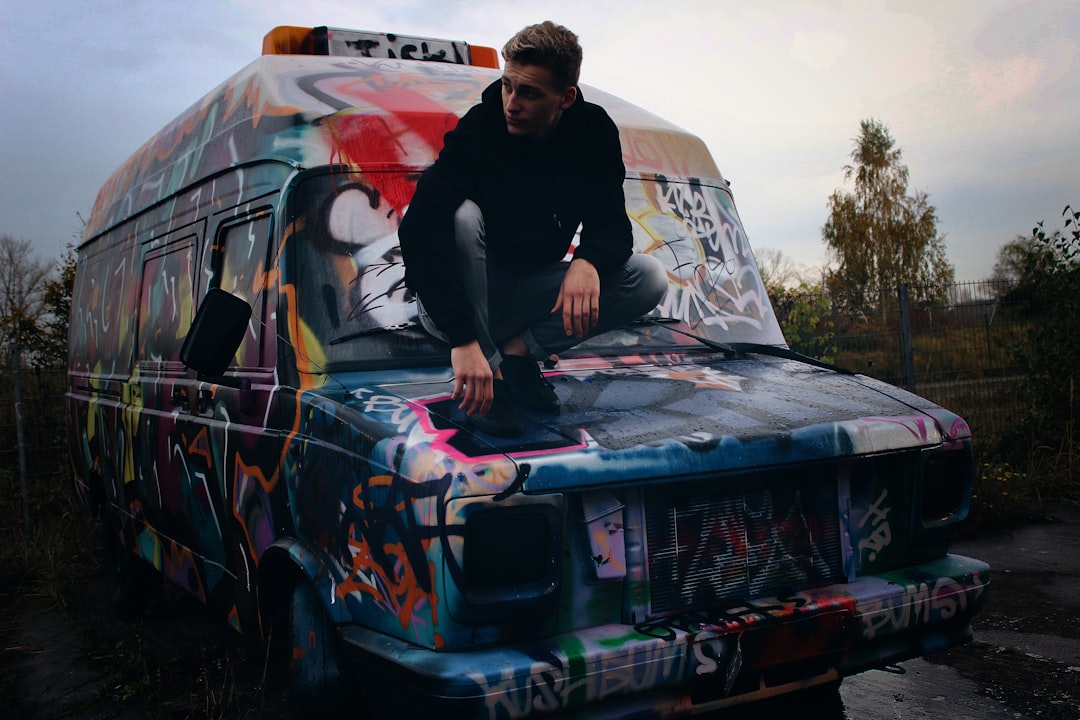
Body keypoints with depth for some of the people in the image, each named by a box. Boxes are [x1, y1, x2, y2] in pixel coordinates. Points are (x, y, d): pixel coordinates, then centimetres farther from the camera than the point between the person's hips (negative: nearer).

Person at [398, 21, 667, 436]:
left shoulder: (594, 133, -9)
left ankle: (517, 349, -9)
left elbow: (609, 221, -7)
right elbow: (419, 234, -33)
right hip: (453, 302, -4)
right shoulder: (478, 130, -22)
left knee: (649, 279, -13)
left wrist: (589, 261, -34)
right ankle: (485, 372, -24)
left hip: (528, 288, 4)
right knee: (462, 214, -35)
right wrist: (463, 340, -43)